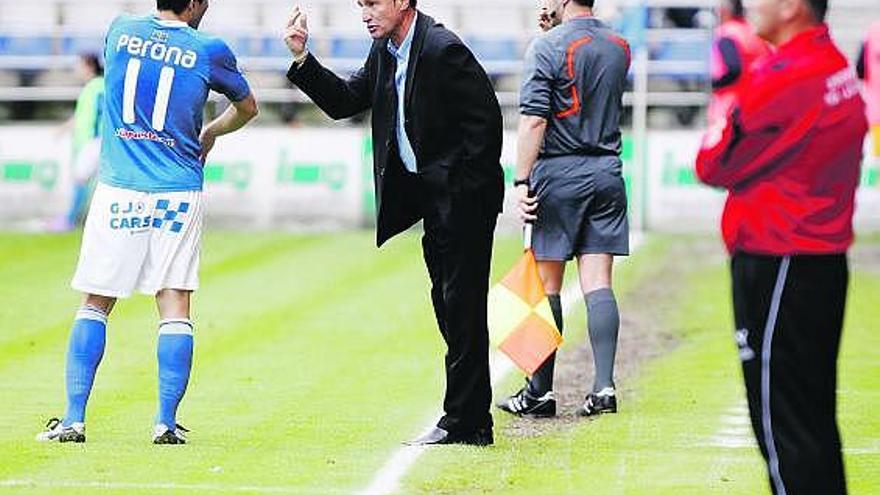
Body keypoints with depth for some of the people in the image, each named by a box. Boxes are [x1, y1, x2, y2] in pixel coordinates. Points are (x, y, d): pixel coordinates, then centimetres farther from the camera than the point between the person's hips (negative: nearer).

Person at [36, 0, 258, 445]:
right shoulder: (209, 51, 0)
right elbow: (246, 108, 17)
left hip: (117, 189, 2)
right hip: (178, 194, -2)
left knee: (94, 305, 7)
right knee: (175, 307, 2)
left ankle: (73, 419, 1)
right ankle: (166, 421, -4)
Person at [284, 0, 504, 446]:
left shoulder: (443, 50, -18)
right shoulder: (385, 51, 10)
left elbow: (486, 120, -19)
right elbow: (343, 102, 12)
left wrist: (457, 180, -16)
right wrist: (301, 58, 2)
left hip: (462, 196, -10)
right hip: (431, 196, 10)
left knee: (463, 306, -6)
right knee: (448, 305, 12)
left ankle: (465, 422, -2)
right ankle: (470, 421, 18)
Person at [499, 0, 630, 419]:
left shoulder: (548, 46, -9)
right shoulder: (619, 47, 9)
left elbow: (533, 121, -15)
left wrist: (522, 182, -13)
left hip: (559, 173, -5)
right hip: (607, 173, 5)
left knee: (547, 286, 2)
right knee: (598, 284, 2)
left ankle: (540, 391, 6)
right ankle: (603, 386, -6)